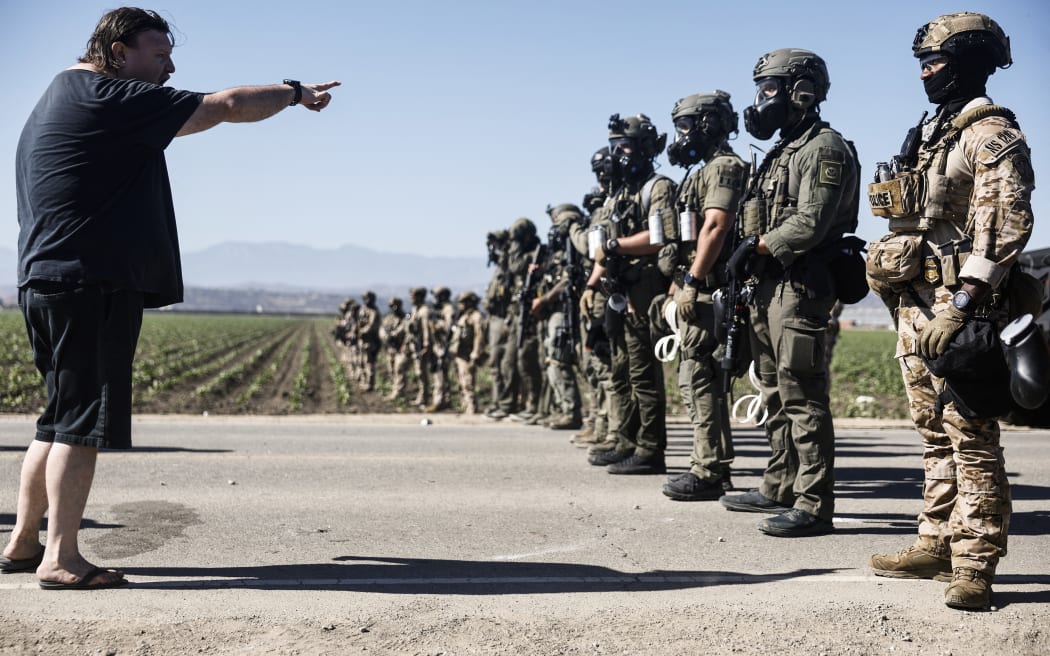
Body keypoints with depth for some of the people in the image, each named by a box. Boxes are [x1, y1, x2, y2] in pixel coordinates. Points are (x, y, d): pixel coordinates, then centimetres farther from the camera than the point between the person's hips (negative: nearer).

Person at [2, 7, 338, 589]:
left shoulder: (55, 102, 23)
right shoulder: (107, 97, -8)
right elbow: (224, 107, -9)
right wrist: (293, 92, 5)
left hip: (47, 281, 10)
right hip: (90, 282, -10)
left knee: (62, 419, 15)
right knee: (82, 418, -8)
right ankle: (61, 557, -6)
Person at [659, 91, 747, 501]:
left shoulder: (724, 167, -9)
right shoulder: (707, 171, 23)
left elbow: (715, 228, -20)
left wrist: (691, 282, -22)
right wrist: (680, 280, 20)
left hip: (705, 290, -11)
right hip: (696, 290, 11)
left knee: (698, 379, -11)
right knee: (703, 379, 12)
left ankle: (709, 472, -9)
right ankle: (713, 465, 18)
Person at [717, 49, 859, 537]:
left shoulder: (824, 148, -8)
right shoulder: (783, 151, 22)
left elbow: (811, 223, -19)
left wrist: (757, 245, -13)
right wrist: (750, 258, 4)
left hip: (800, 286, -10)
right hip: (768, 286, 10)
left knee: (801, 395, -11)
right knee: (776, 392, 15)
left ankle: (813, 505, -8)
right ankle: (779, 489, 24)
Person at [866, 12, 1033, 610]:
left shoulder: (991, 134, -8)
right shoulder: (935, 133, 21)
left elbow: (1007, 224, -19)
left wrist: (961, 305, -25)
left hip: (959, 308, -9)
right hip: (917, 307, 10)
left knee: (971, 437, -8)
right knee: (937, 435, 13)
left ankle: (974, 567, -5)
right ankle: (937, 547, 21)